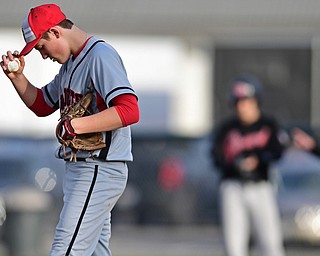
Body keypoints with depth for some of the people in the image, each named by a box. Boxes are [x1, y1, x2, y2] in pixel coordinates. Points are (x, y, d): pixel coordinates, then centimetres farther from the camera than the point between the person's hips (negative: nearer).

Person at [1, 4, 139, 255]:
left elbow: (129, 110, -26)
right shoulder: (71, 63, 18)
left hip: (99, 170, -10)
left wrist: (75, 125, -28)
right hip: (80, 169, 10)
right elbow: (42, 105, 30)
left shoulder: (100, 55, -14)